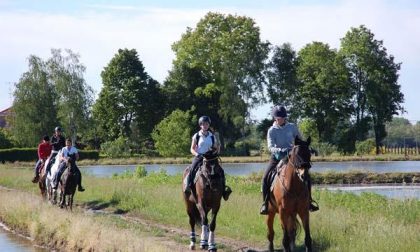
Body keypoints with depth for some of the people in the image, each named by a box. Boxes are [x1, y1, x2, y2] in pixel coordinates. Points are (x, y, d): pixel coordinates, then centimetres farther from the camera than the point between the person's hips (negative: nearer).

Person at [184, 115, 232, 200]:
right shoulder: (196, 136, 5)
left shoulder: (212, 136, 12)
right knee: (192, 170, -30)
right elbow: (192, 149, 4)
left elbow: (216, 148, 17)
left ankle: (224, 188, -13)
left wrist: (217, 149, -8)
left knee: (220, 170, -16)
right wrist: (196, 154, -17)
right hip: (199, 157, -2)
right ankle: (188, 186, -26)